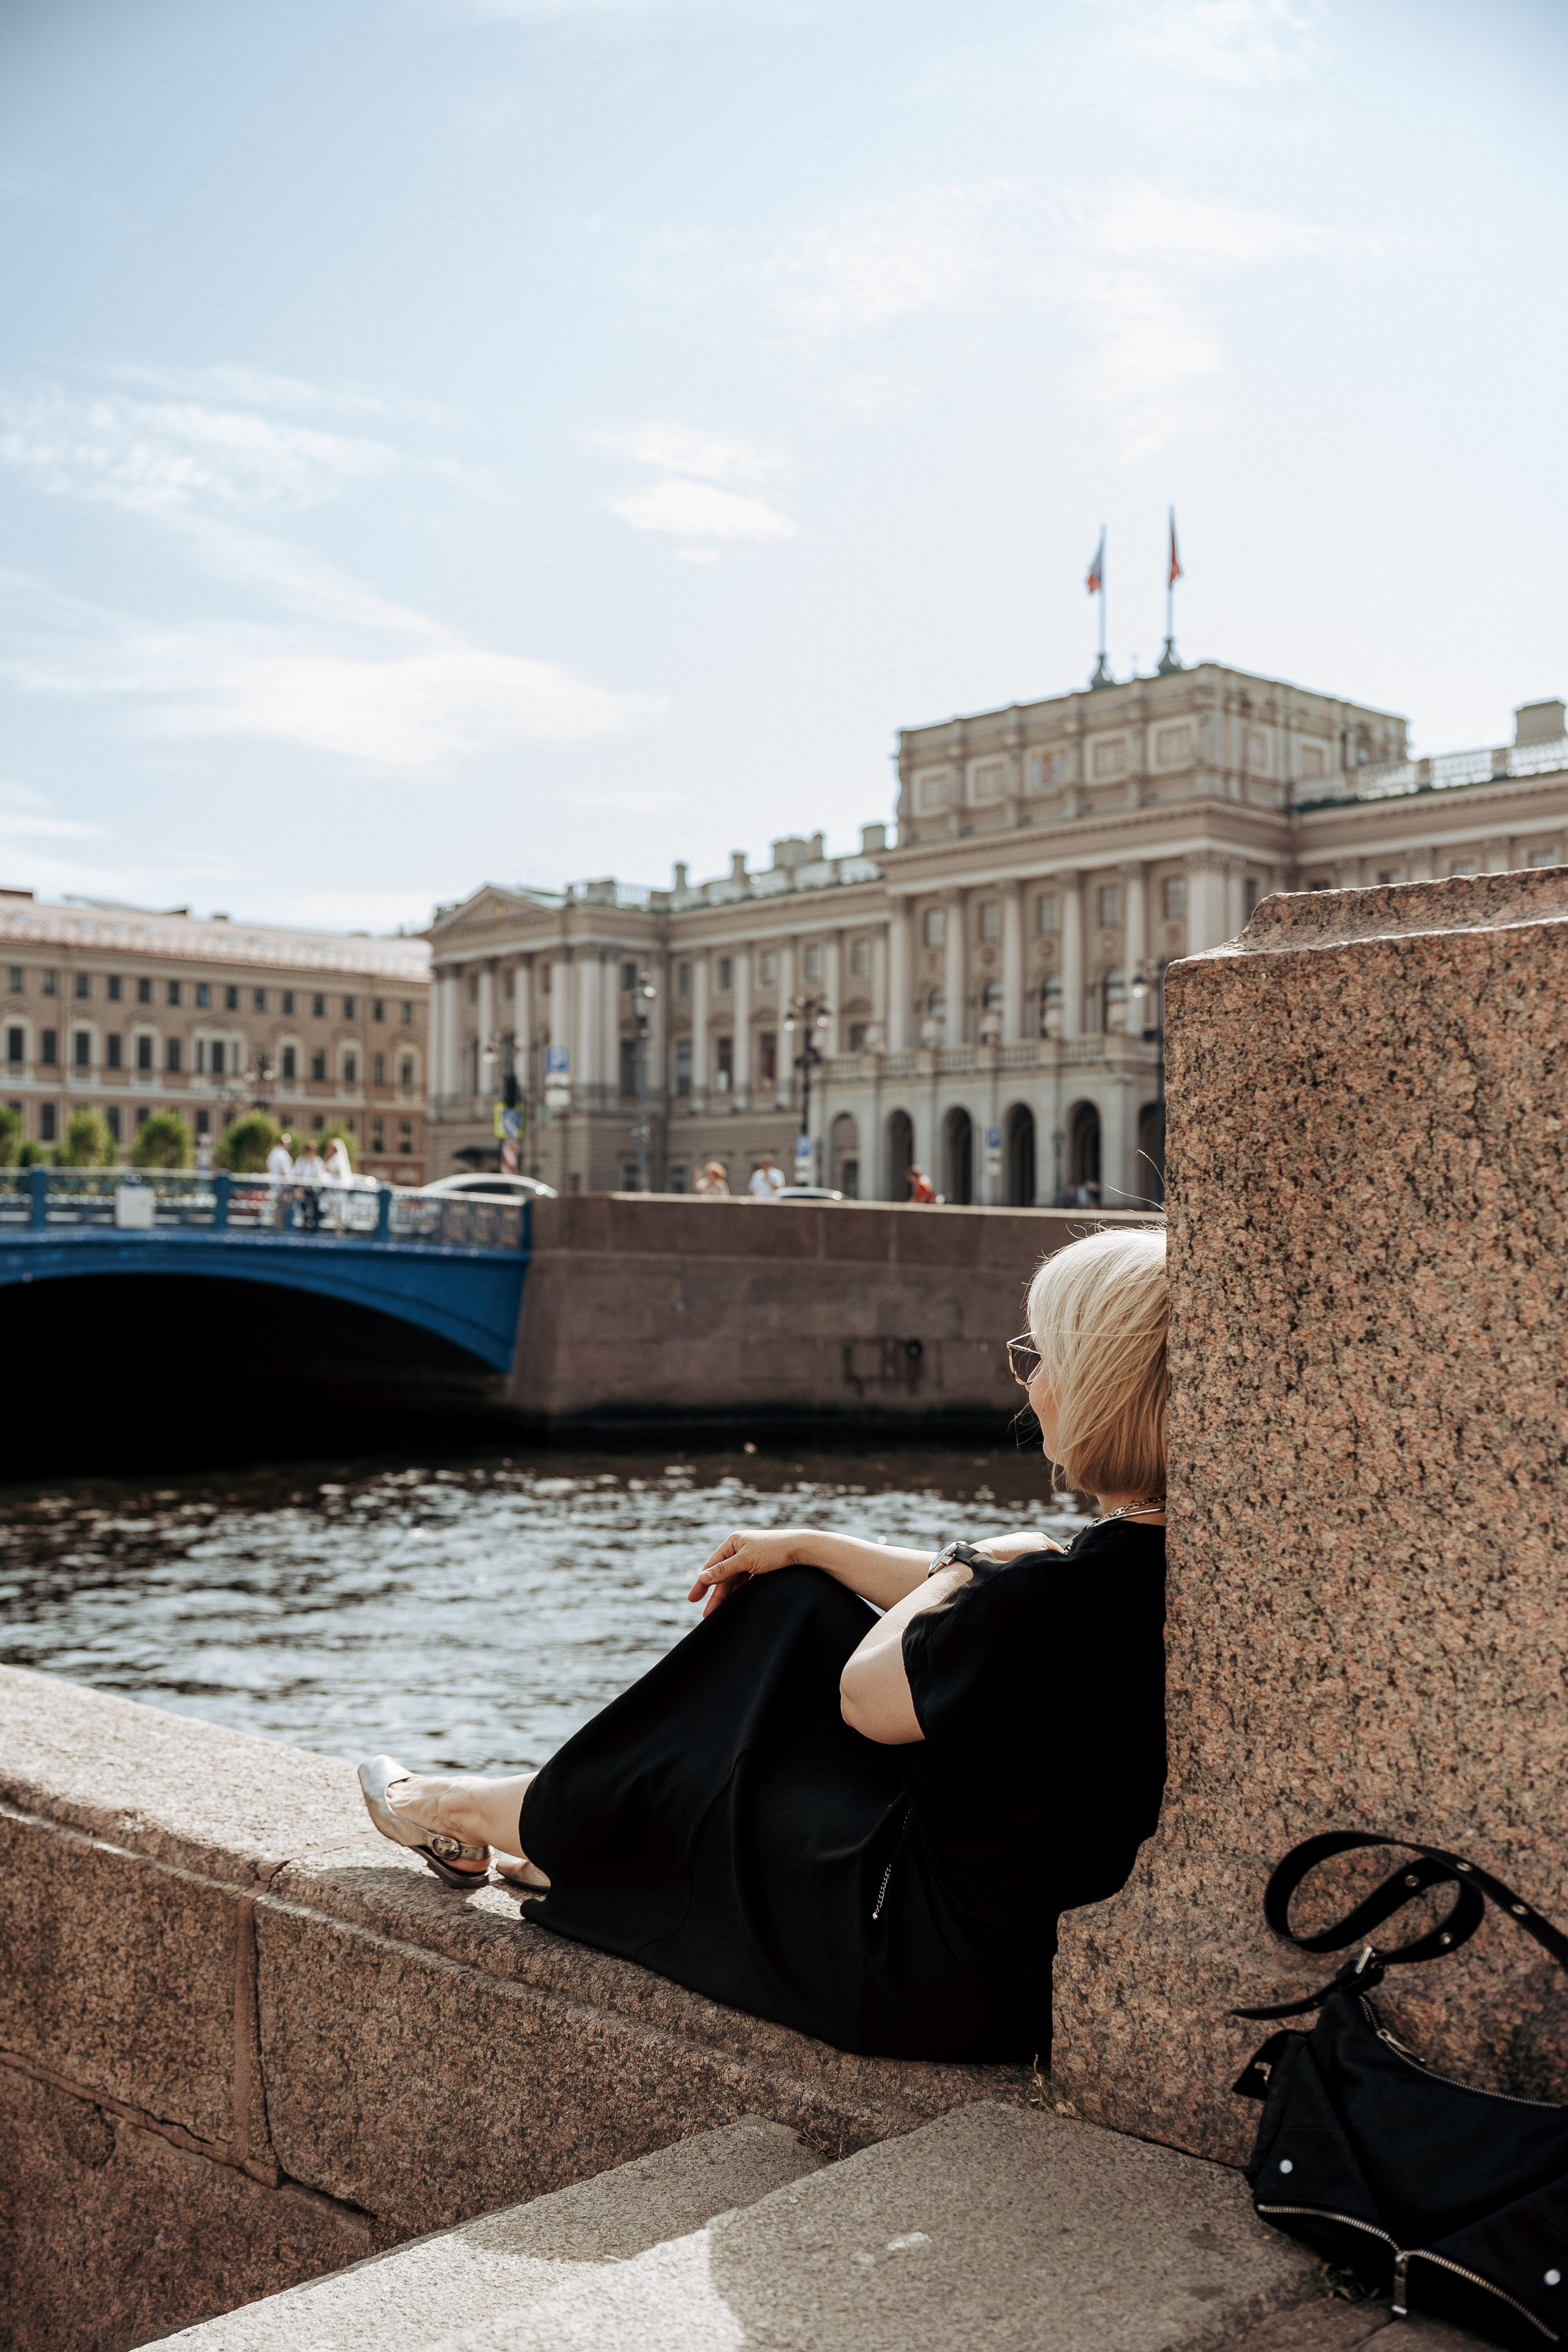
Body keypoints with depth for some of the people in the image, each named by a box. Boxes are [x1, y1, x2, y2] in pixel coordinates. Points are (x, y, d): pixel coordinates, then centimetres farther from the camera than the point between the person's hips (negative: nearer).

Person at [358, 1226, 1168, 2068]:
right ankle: (578, 1846, 33)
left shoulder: (1054, 1597, -32)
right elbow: (966, 1613, 11)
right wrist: (810, 1547, 19)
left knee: (656, 1807, 11)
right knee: (791, 1606, 15)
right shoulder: (1164, 1558, -4)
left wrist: (967, 1563, -2)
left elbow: (863, 1694, -15)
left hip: (948, 1981, -8)